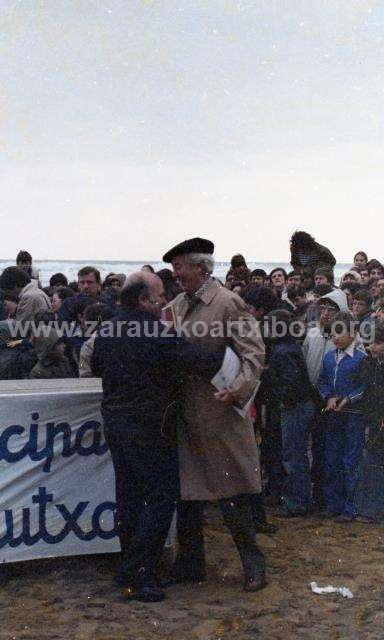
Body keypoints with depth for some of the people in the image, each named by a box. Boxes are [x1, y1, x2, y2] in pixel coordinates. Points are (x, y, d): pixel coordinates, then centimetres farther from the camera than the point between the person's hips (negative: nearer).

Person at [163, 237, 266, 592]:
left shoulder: (229, 303, -11)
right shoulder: (176, 305, 10)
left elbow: (254, 353, -16)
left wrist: (239, 389, -29)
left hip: (219, 414, -7)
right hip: (184, 416, 7)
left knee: (232, 496, 1)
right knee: (186, 494, 13)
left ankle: (254, 566, 16)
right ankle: (190, 565, 26)